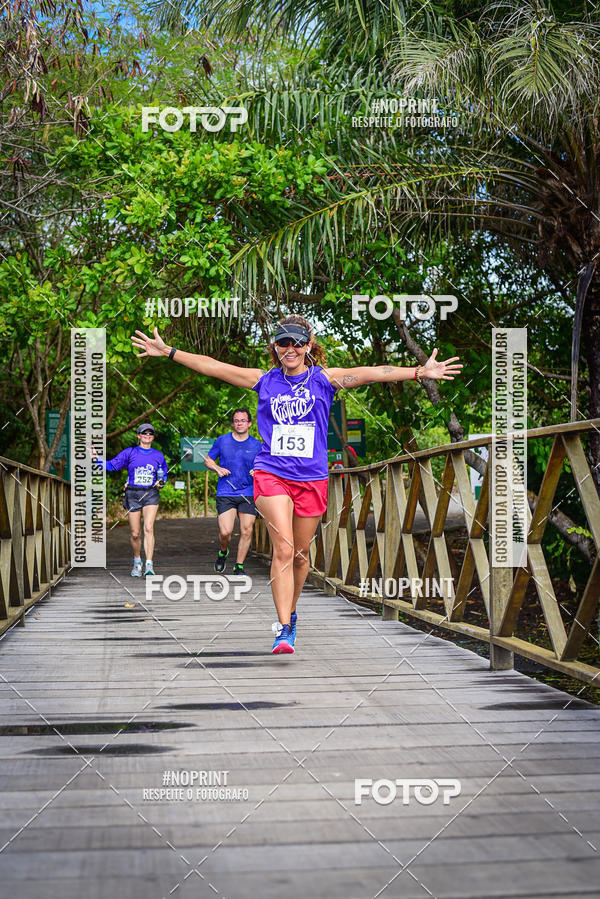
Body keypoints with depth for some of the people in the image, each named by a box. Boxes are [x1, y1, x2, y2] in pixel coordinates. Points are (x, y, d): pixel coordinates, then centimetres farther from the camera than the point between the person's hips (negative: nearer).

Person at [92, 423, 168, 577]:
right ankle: (137, 561, 27)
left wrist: (161, 482, 2)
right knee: (135, 534, 2)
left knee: (148, 528, -19)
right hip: (132, 494, 0)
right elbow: (112, 465, 0)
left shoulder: (158, 455, 9)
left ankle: (149, 566, -20)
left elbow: (164, 474, 23)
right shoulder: (130, 452, 4)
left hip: (150, 494, 0)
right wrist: (97, 459, -14)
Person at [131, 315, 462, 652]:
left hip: (311, 478, 1)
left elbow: (370, 373, -6)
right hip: (272, 474, -1)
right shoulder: (265, 380, 7)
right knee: (283, 549, -15)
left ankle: (290, 612, 35)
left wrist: (419, 372, -14)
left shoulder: (324, 379, 4)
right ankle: (284, 629, -12)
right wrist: (168, 352, 6)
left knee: (300, 554, 11)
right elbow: (213, 367, 8)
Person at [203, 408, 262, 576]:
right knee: (225, 531, -12)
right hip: (225, 493, -1)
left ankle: (239, 566, 11)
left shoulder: (257, 445, 6)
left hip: (249, 494, 1)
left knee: (246, 531, -4)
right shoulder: (222, 441, 6)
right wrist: (218, 468, -5)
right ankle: (223, 552, 21)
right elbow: (207, 460, 15)